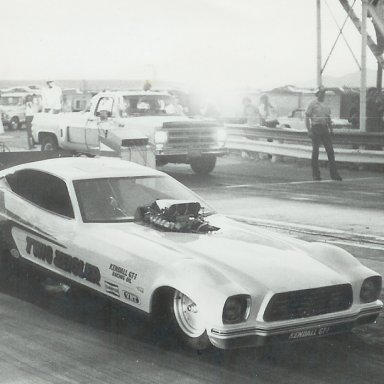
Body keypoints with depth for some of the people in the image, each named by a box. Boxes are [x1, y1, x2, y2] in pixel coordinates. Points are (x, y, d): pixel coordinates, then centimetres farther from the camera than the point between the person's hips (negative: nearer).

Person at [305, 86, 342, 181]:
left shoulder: (326, 105, 16)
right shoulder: (312, 104, 0)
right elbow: (307, 117, -4)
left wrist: (330, 127, 9)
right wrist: (309, 130, -12)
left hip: (325, 129, 5)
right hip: (316, 128, -5)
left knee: (330, 151, -1)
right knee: (315, 151, 0)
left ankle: (334, 174, 0)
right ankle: (315, 174, 6)